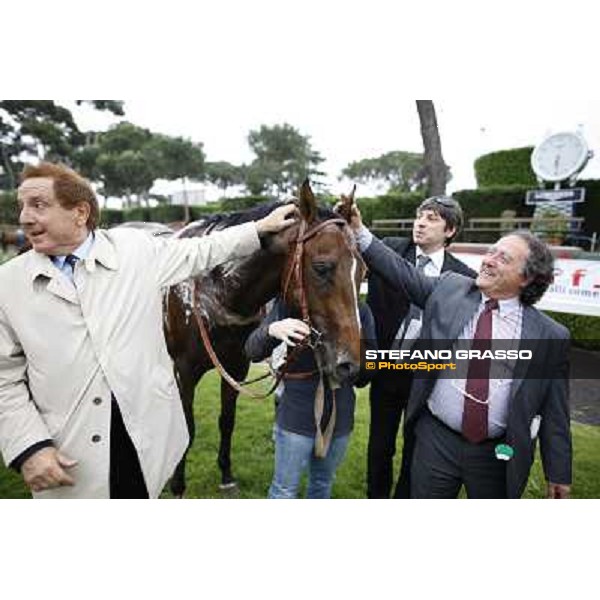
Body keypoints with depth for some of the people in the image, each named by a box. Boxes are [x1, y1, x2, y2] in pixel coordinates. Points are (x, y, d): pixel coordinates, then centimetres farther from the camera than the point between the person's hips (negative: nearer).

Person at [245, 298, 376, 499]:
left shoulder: (361, 311, -4)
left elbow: (364, 377, -3)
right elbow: (253, 352, -12)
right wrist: (271, 330, -34)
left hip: (340, 418, 3)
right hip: (296, 416, -2)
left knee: (323, 484, 23)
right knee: (285, 489, 11)